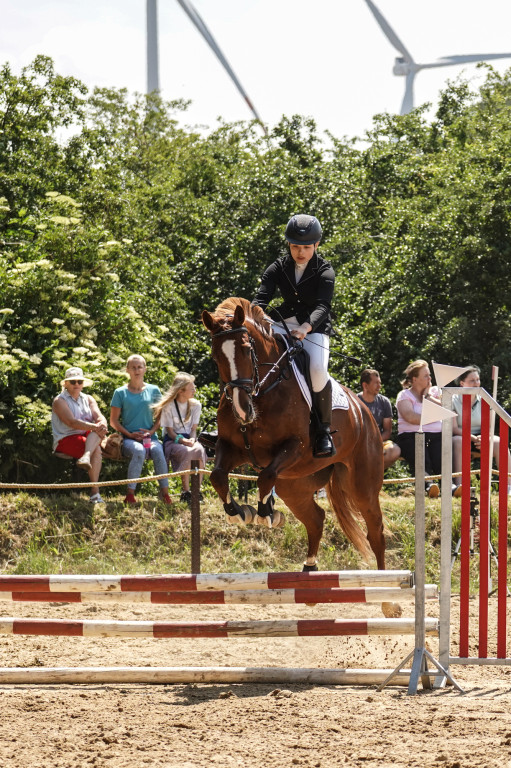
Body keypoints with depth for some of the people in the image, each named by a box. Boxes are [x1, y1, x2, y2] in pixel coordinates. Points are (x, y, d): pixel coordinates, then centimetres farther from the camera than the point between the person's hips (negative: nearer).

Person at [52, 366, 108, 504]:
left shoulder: (88, 399, 18)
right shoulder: (60, 401, -1)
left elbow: (99, 417, -1)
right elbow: (72, 422, -18)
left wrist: (102, 424, -27)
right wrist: (94, 427, -30)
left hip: (87, 438, 5)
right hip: (66, 440, -5)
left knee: (100, 428, -28)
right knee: (96, 450, -31)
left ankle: (86, 457, -48)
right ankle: (95, 491, -39)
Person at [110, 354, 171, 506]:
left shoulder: (153, 391, 14)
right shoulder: (120, 393, 8)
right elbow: (114, 421, 7)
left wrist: (151, 431, -4)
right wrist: (130, 434, -7)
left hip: (150, 436, 2)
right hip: (129, 438, -2)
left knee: (157, 451, -34)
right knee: (139, 451, -37)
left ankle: (165, 493, -37)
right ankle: (130, 494, -36)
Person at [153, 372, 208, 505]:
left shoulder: (195, 405, 10)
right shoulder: (168, 406, -4)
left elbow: (194, 428, 8)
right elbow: (170, 431, -6)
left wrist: (192, 440, -14)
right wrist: (183, 441, -23)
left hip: (189, 440, 4)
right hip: (172, 441, -4)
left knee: (199, 450, -33)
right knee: (188, 453, -37)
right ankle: (186, 492, -27)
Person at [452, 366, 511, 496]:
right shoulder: (453, 401, -4)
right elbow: (454, 429, -13)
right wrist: (474, 439, -25)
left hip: (479, 437, 4)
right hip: (462, 437, -4)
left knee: (498, 442, -27)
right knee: (458, 441, -39)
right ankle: (458, 485, -50)